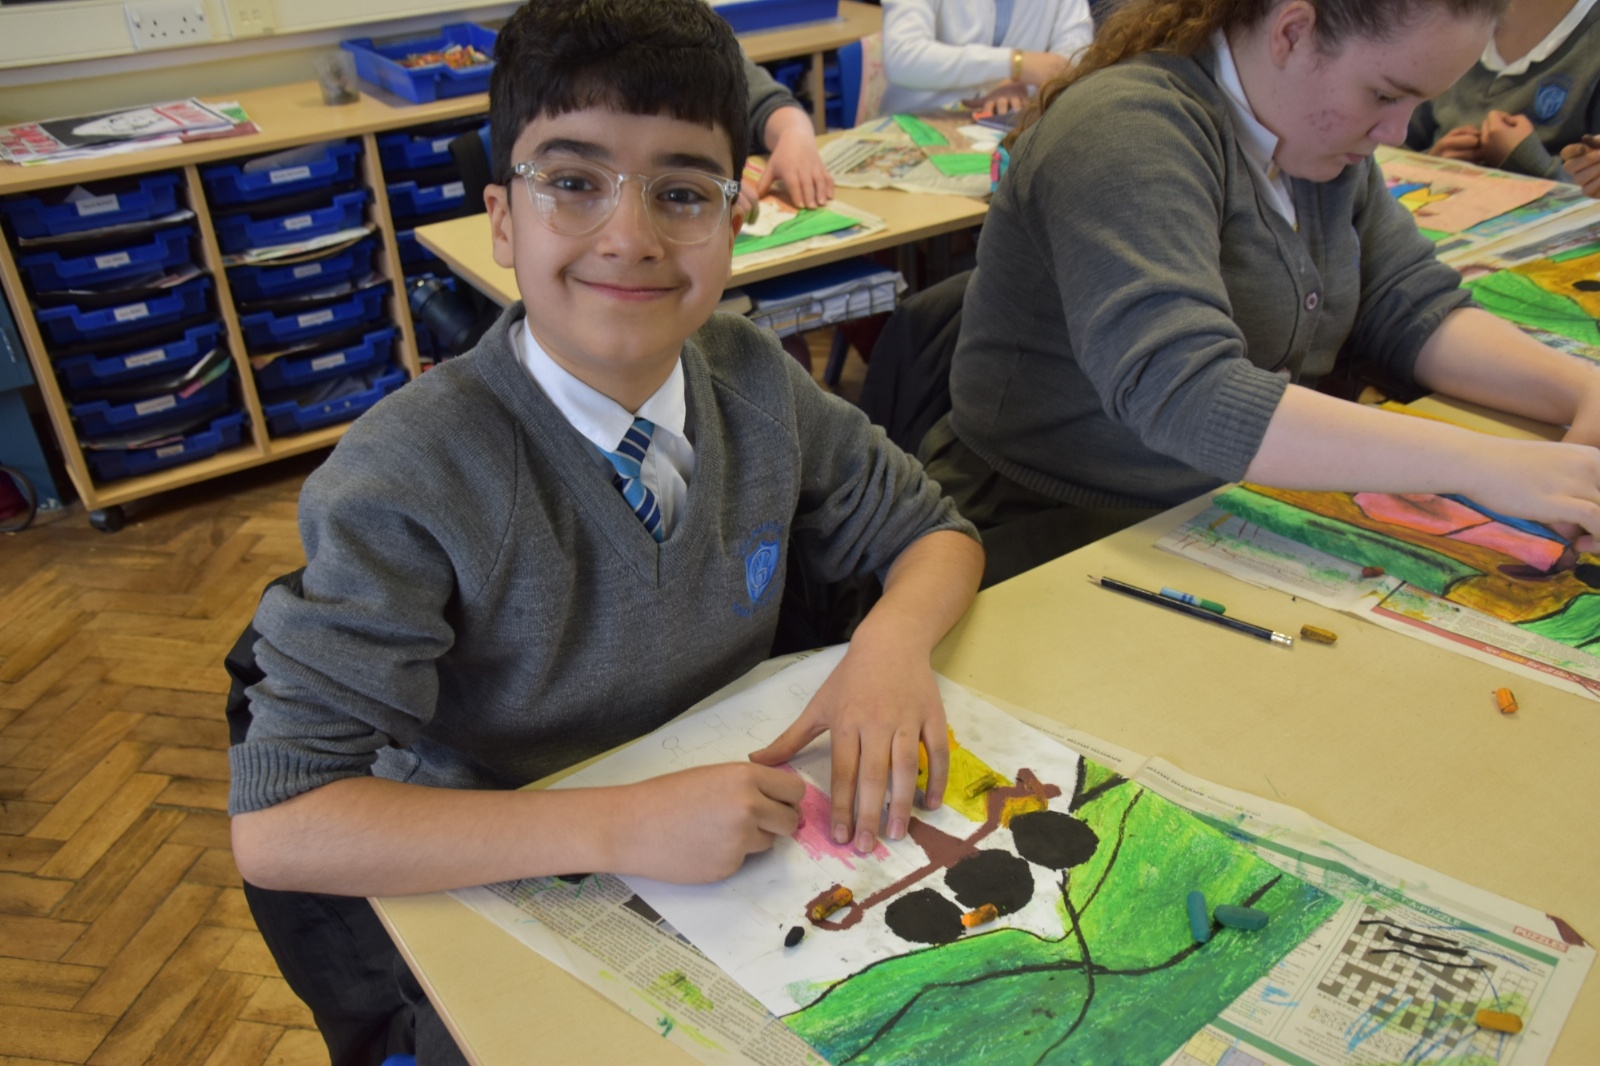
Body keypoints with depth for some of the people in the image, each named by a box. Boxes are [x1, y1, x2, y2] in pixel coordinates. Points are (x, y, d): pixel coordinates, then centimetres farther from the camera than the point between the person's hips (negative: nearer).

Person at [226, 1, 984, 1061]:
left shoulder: (756, 380, -9)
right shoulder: (413, 475, -23)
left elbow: (935, 532, 3)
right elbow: (275, 825, -26)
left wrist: (895, 637, -20)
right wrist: (620, 826, -35)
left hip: (745, 851, 3)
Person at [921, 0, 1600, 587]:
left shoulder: (1314, 127, 9)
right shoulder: (1129, 131, -21)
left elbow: (1411, 307, 9)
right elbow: (1182, 396, -34)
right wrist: (1482, 465, -34)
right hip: (1059, 546, -8)